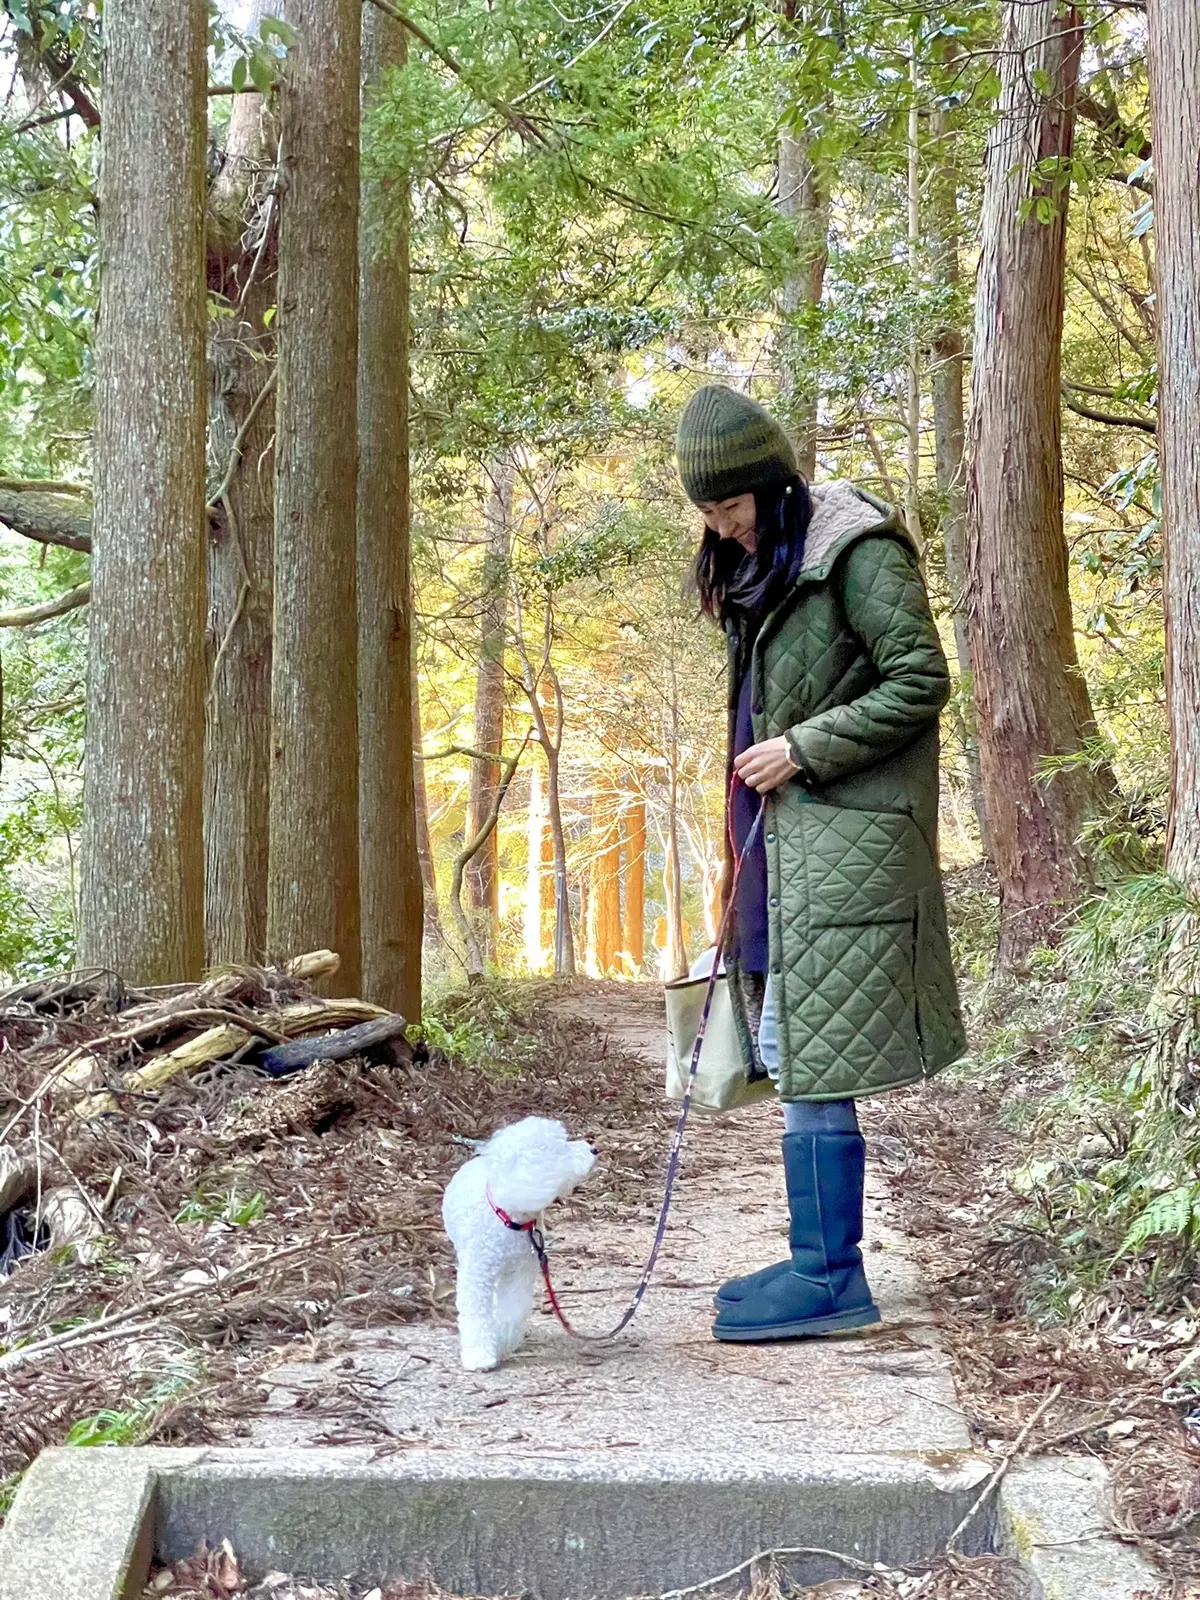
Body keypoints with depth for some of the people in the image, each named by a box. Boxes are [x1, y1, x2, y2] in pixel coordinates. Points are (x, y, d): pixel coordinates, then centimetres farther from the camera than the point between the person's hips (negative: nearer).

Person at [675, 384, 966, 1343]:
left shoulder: (857, 550, -10)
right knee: (796, 1052, 9)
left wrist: (802, 750, -15)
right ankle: (820, 1261, 17)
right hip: (784, 834, 9)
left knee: (816, 1055, -8)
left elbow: (921, 683, -13)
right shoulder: (756, 567, 17)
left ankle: (831, 1276, -1)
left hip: (844, 834, -9)